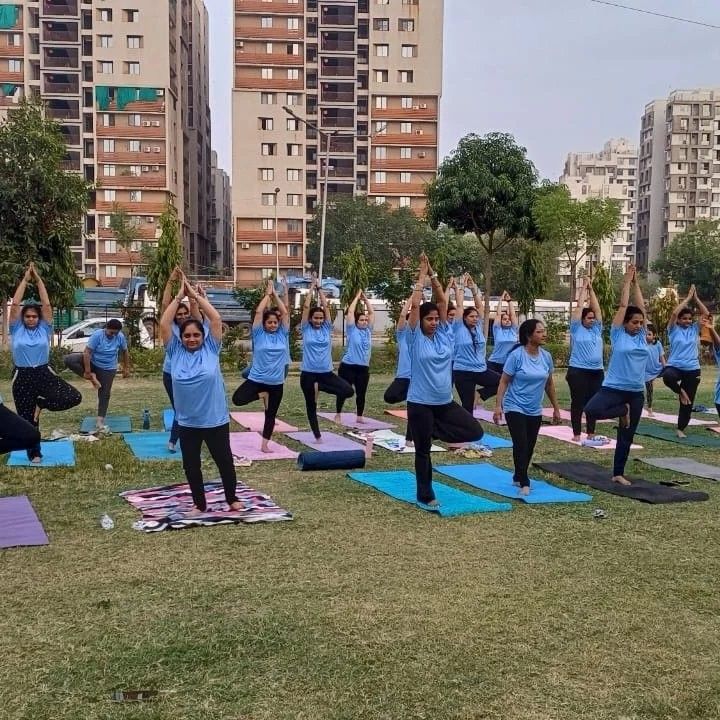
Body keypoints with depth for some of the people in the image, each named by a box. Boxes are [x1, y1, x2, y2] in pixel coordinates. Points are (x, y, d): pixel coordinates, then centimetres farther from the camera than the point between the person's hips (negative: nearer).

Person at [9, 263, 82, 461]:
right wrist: (25, 279, -5)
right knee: (27, 419, 5)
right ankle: (34, 453, 23)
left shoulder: (44, 329, 4)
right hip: (22, 377, -1)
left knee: (74, 397, -18)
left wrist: (38, 279, -2)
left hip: (44, 374, 1)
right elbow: (15, 304, -6)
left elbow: (46, 304, -3)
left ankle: (41, 403, 6)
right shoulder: (17, 329, 3)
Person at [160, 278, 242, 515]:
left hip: (216, 419, -1)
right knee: (191, 465, 11)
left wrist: (195, 295, -9)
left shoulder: (211, 349, -4)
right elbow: (164, 324, -10)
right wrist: (179, 297, -9)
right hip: (187, 422, 2)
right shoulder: (175, 351, -1)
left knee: (224, 461, 12)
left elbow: (216, 319, -12)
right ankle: (199, 504, 29)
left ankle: (232, 499, 32)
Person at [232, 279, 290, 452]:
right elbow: (258, 312, -10)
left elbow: (285, 313, -3)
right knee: (237, 399, -22)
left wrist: (275, 295, 0)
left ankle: (265, 444, 25)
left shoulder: (282, 334, 3)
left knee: (271, 414, 10)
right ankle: (261, 395, 6)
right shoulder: (259, 334, -3)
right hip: (256, 379, -2)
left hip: (276, 382, 2)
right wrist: (267, 294, -3)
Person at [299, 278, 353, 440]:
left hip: (326, 372, 2)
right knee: (311, 406, 7)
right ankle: (317, 436, 23)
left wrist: (319, 288, 7)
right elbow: (306, 307, -5)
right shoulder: (306, 329, 0)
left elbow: (326, 306, 3)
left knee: (348, 390, -14)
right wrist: (311, 287, 1)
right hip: (308, 373, -2)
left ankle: (320, 387, 2)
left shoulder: (327, 328, 6)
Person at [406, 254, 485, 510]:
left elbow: (442, 301, 2)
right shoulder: (415, 338, -7)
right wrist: (422, 273, -8)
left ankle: (434, 430, 12)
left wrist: (433, 274, -1)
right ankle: (425, 497, 18)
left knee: (475, 431, -5)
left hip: (445, 402, 5)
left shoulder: (444, 334, 4)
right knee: (423, 451, 5)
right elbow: (415, 304, -14)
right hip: (420, 403, -5)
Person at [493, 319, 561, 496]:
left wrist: (556, 408, 15)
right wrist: (498, 405, -19)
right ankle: (524, 482, -5)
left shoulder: (546, 356, 0)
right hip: (515, 408, -6)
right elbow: (504, 382, -12)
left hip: (535, 411, 6)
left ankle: (518, 476, 32)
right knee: (521, 445, -13)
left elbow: (549, 384, 12)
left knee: (529, 447, 13)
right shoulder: (516, 355, -16)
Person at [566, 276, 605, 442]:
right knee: (578, 403, 0)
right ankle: (576, 434, 5)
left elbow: (597, 308, 8)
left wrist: (591, 289, 8)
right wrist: (583, 288, 2)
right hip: (578, 371, -5)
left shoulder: (597, 329, 12)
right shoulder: (577, 329, 0)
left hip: (597, 372, 5)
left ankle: (591, 433, 16)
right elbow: (579, 307, -3)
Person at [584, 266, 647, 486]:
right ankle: (622, 411, -2)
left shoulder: (641, 335, 8)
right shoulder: (618, 334, -4)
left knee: (626, 437, 11)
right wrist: (627, 281, 1)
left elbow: (641, 307, 6)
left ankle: (618, 474, 24)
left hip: (636, 393, 4)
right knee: (591, 410, -31)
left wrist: (636, 283, 11)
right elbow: (623, 306, -5)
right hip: (613, 388, -4)